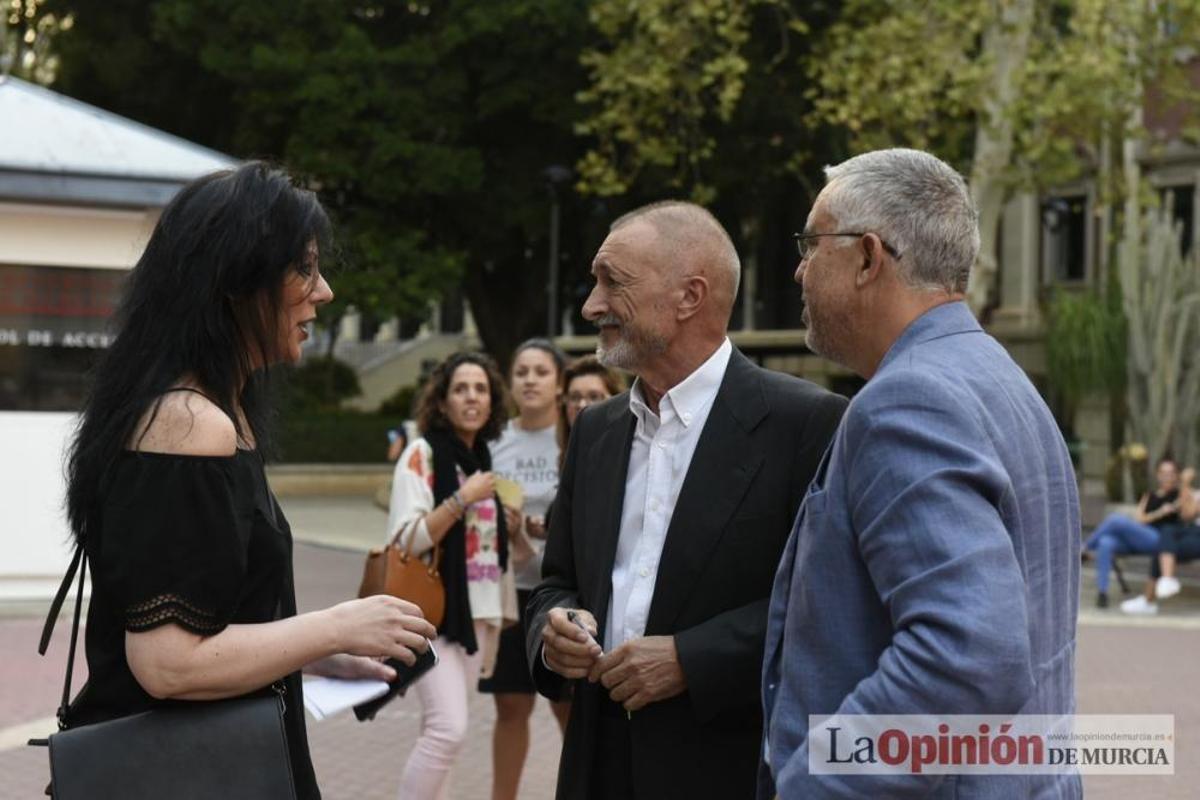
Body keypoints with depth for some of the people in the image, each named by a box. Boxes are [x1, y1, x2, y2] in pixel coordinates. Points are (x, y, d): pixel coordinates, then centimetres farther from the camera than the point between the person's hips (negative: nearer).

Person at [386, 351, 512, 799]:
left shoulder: (484, 458, 13)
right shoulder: (423, 453, -7)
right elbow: (406, 538, -15)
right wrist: (462, 499, -19)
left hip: (477, 614, 7)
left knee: (441, 733, 6)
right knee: (448, 729, -19)